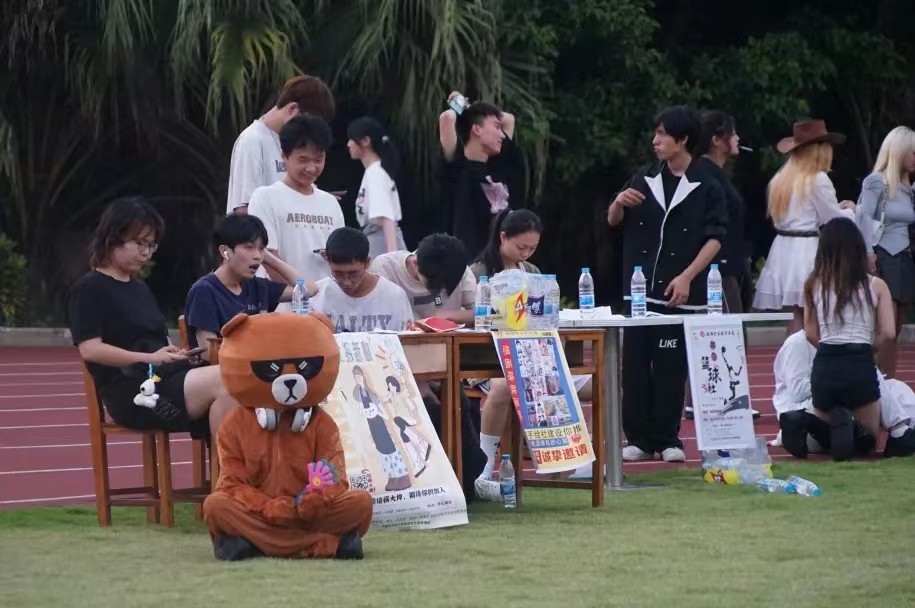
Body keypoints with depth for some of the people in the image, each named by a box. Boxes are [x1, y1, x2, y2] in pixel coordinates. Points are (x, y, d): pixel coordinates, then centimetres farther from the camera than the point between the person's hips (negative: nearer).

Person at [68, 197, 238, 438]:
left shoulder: (141, 289, 26)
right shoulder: (90, 289, 1)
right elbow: (90, 349, -10)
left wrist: (177, 353, 2)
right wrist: (151, 358, -16)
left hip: (166, 379, 8)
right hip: (131, 392, -8)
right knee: (224, 381, -27)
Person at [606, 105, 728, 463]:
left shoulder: (706, 188, -1)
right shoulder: (645, 180, 10)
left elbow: (715, 238, -4)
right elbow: (613, 222, 18)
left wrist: (687, 277, -14)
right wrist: (619, 202, -5)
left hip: (680, 294, -3)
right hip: (639, 290, 3)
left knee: (671, 367, -2)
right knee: (635, 365, 1)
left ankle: (667, 439, 5)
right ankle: (638, 438, 5)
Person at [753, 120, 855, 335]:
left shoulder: (781, 180, 13)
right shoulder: (818, 180, -10)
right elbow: (834, 220, -7)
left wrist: (837, 208, 21)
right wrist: (849, 211, 15)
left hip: (783, 252, 7)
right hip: (808, 254, -7)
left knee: (795, 328, 6)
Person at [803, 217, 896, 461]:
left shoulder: (814, 285, 6)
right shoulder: (876, 286, 3)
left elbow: (812, 334, 5)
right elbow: (888, 334, -1)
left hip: (825, 366, 1)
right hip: (861, 367, -1)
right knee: (871, 438, 20)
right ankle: (852, 429, -19)